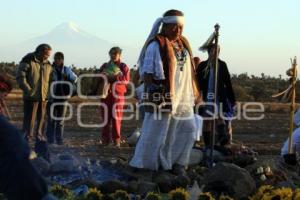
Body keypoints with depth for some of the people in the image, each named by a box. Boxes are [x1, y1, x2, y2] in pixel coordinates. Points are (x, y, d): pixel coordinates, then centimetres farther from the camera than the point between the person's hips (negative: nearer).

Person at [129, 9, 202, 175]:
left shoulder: (182, 44, 13)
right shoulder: (156, 45, -11)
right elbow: (146, 73, -14)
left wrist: (194, 93, 17)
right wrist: (151, 96, -21)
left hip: (183, 98, 8)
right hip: (163, 98, -8)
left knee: (188, 130, 11)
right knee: (155, 133, -2)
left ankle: (177, 163, 23)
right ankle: (141, 165, 10)